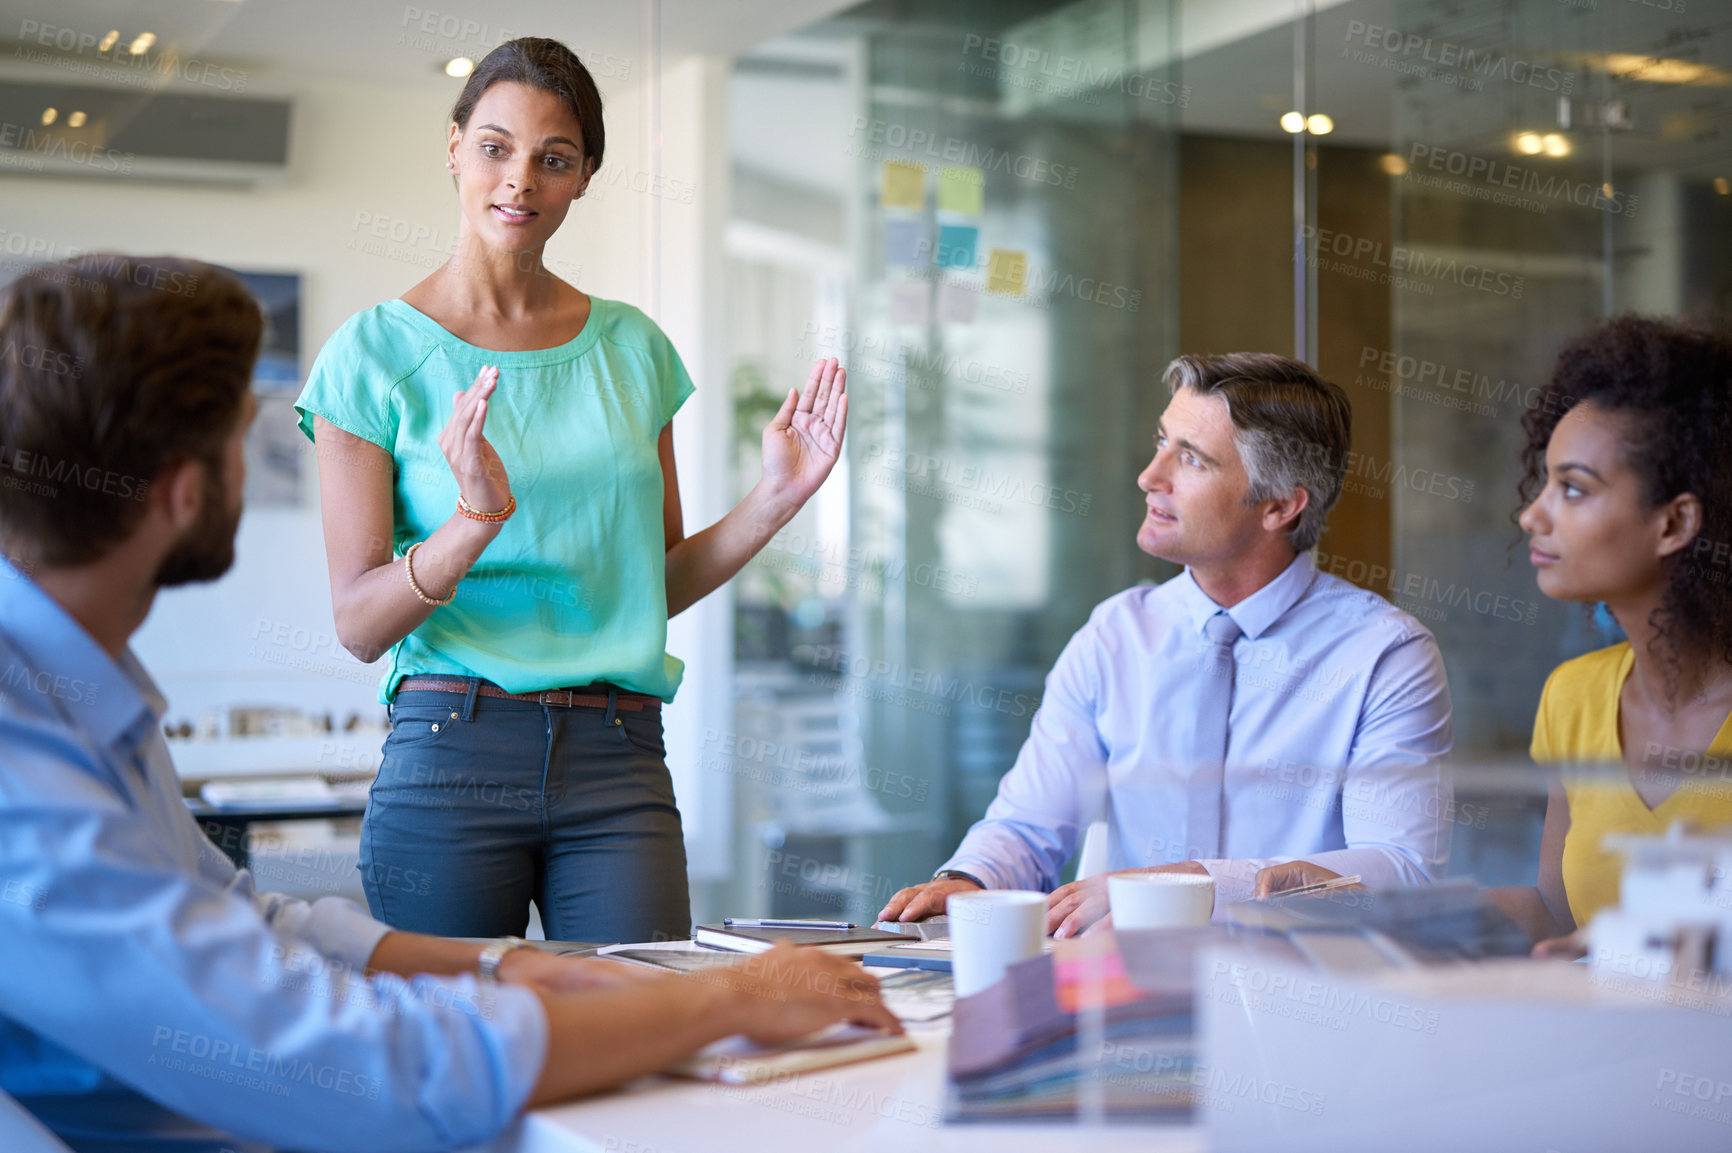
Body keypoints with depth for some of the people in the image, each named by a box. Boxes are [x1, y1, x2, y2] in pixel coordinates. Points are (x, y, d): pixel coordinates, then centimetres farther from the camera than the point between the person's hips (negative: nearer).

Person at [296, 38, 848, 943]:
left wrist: (776, 498, 2)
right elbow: (358, 622, -5)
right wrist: (477, 520, -21)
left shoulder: (631, 347, 11)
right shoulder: (375, 353, 1)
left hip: (619, 767, 2)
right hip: (449, 757, -2)